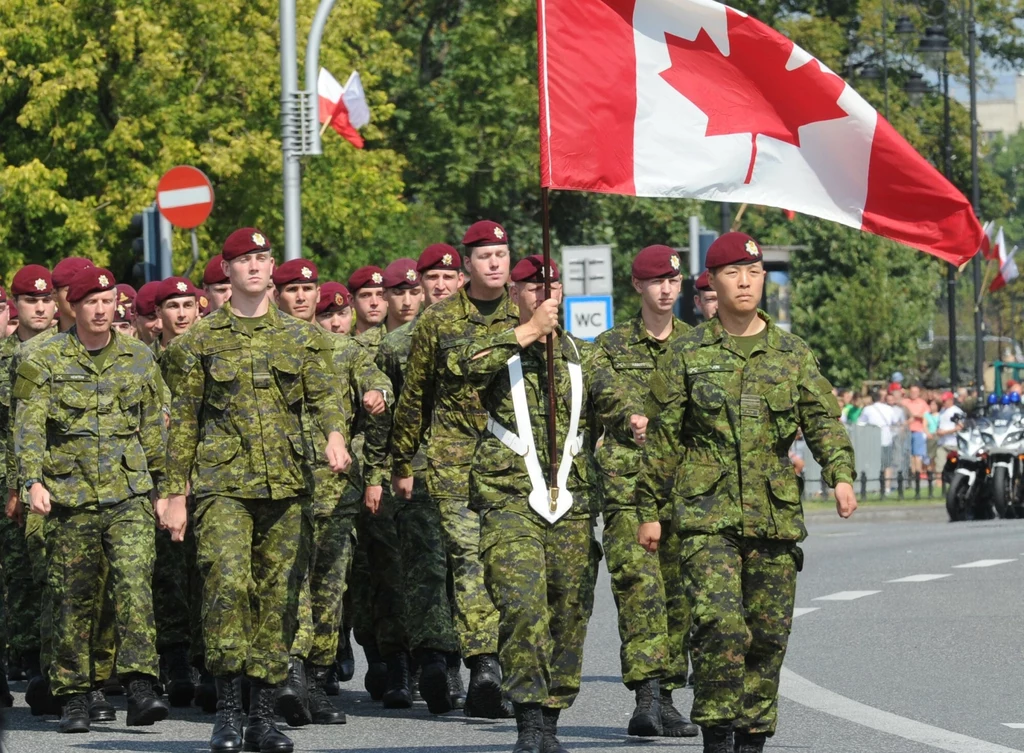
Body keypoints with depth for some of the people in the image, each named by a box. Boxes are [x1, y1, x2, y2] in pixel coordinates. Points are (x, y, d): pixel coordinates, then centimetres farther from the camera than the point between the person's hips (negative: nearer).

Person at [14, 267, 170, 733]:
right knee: (73, 601, 3)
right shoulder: (45, 361, 2)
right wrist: (34, 482, -20)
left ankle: (140, 691, -21)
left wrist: (160, 487, 18)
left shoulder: (138, 359, 10)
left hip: (129, 495, 1)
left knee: (136, 586, -15)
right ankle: (73, 699, 12)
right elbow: (29, 427, -6)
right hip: (70, 497, -1)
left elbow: (153, 429, 18)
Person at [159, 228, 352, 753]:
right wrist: (175, 492, 4)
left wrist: (335, 434, -20)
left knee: (278, 595, 2)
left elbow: (323, 395, 2)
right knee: (228, 582, -20)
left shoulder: (301, 338, 13)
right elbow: (183, 421, 9)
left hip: (287, 484, 2)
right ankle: (227, 709, -13)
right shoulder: (200, 342, 8)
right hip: (223, 483, -2)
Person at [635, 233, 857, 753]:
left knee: (769, 632, 4)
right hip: (705, 513, -3)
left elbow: (822, 418, 3)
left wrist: (841, 474, -16)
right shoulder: (686, 354, 6)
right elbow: (661, 437, 8)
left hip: (774, 514, 3)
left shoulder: (792, 354, 11)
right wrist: (650, 510, 6)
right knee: (719, 623, -18)